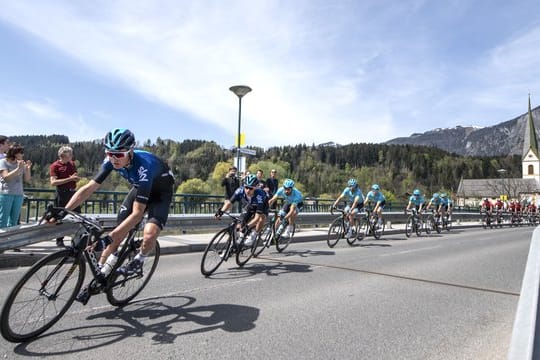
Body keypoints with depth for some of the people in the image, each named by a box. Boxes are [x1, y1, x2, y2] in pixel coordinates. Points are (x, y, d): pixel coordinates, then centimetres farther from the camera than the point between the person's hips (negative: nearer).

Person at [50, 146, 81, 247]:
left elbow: (77, 178, 23)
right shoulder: (54, 166, -5)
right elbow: (53, 182, -15)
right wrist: (69, 179, -20)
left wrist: (76, 177, -1)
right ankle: (59, 241, 13)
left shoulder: (72, 164, 13)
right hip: (62, 194, -6)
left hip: (72, 193, 6)